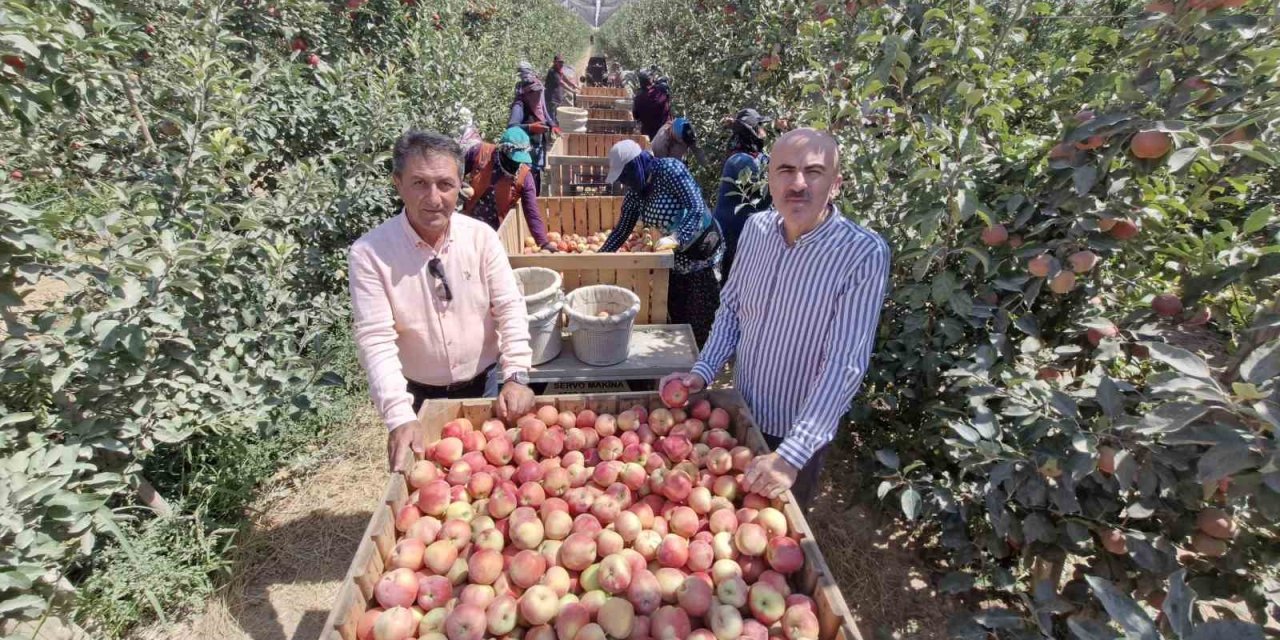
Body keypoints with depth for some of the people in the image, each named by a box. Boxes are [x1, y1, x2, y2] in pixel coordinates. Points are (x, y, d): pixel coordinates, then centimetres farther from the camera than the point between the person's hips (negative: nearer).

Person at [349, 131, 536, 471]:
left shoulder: (482, 236, -12)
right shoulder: (368, 252, -17)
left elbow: (510, 307, -12)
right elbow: (376, 339, -19)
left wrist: (516, 376, -22)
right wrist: (400, 416, -28)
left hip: (485, 384, 1)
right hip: (419, 395, -1)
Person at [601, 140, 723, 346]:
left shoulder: (670, 169, -23)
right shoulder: (635, 192, -2)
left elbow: (697, 208, -30)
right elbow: (622, 229, 7)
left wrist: (676, 239, -43)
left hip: (701, 246, -7)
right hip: (676, 252, 7)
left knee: (700, 318, -1)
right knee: (677, 312, 17)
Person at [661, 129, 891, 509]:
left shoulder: (864, 254, -25)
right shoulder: (756, 228, -9)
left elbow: (845, 364, -28)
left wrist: (791, 455, -31)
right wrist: (702, 373, -9)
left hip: (800, 430, -4)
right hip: (741, 412, 4)